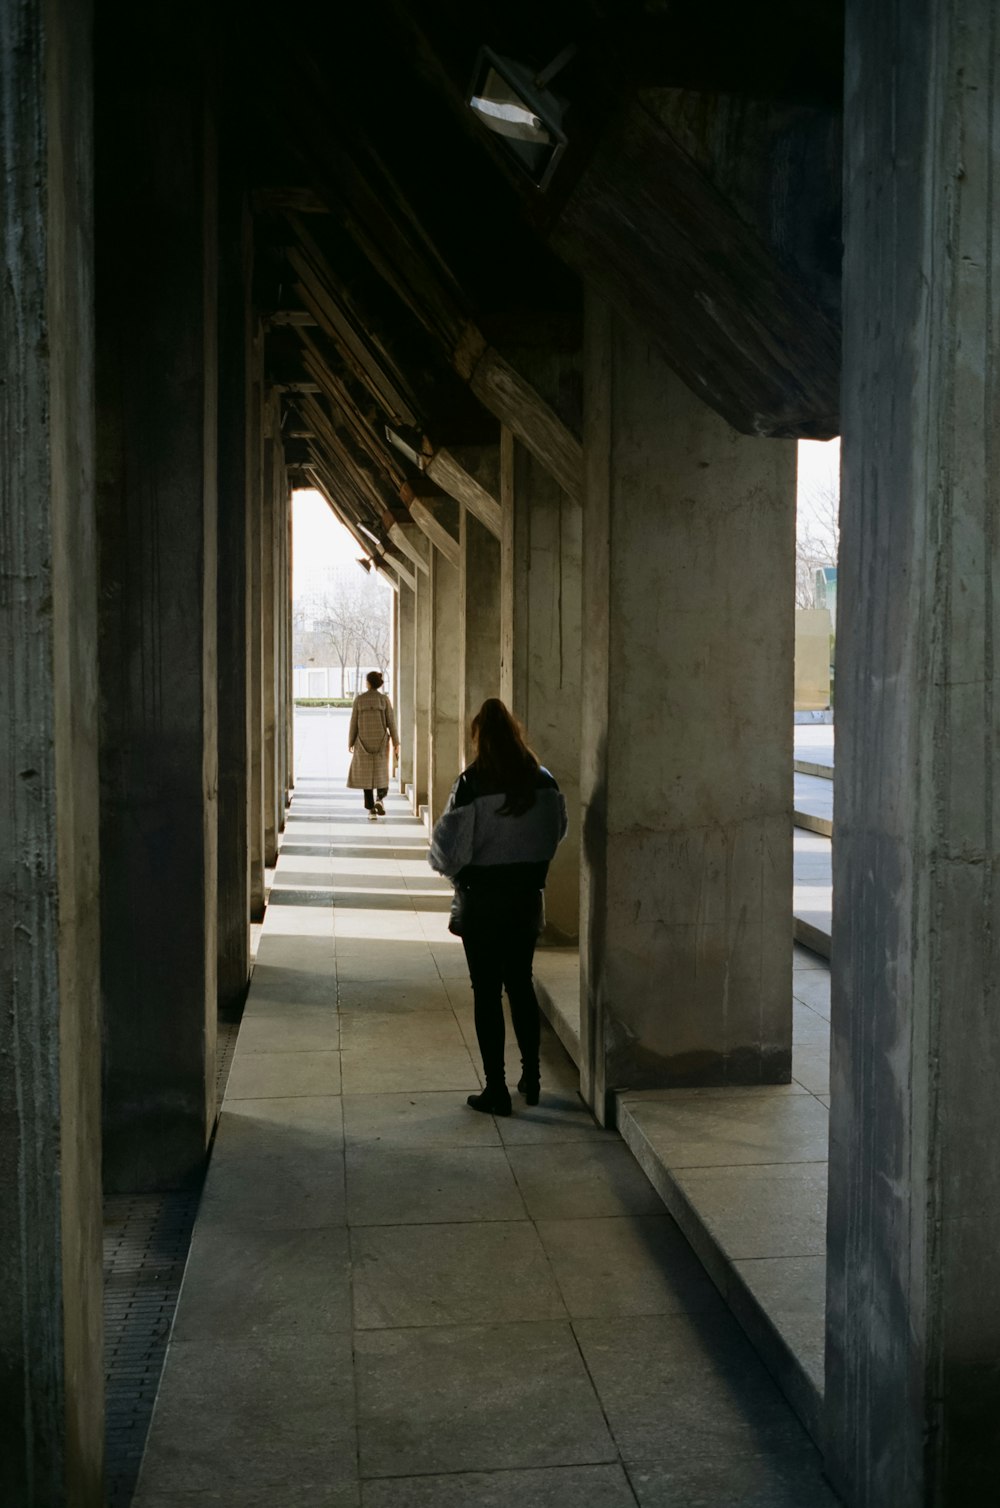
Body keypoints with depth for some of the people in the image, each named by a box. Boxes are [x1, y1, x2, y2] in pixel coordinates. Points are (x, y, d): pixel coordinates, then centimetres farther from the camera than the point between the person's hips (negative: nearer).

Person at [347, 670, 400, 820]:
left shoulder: (359, 699, -4)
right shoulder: (384, 699, -4)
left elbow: (354, 722, -2)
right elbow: (391, 722, -5)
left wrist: (350, 742, 8)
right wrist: (396, 743, 0)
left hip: (364, 740, 0)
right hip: (380, 740, 0)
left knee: (367, 775, 7)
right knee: (380, 772, 16)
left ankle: (371, 810, 2)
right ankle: (379, 799, -9)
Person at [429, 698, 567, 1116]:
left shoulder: (472, 783, -17)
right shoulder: (543, 782, -3)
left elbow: (448, 844, -14)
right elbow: (557, 832, 11)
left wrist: (452, 869, 6)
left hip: (482, 897, -4)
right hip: (527, 895, 5)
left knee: (487, 992, 4)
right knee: (521, 984, 18)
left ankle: (496, 1089, 8)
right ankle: (531, 1078, 26)